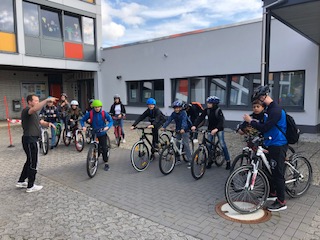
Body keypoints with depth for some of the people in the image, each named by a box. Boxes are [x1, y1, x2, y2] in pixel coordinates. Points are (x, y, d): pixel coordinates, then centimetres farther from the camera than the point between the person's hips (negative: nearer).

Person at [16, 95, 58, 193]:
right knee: (33, 163, -1)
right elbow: (35, 108, -37)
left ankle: (21, 182, 33)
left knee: (30, 161, 20)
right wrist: (47, 100, -44)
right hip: (29, 140, -10)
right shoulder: (26, 110, -14)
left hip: (33, 140, 10)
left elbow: (41, 122, 11)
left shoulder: (35, 113, 19)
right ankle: (30, 186, 11)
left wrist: (48, 123, -11)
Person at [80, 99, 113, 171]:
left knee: (104, 148, -5)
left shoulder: (104, 113, -10)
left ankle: (106, 163, 8)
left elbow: (111, 121, -10)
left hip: (102, 133, -1)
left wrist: (107, 127, -29)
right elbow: (82, 120, -2)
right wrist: (83, 126, -21)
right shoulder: (90, 113, -8)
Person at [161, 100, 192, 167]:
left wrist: (183, 129, -46)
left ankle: (189, 160, -5)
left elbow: (184, 121, -30)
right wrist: (163, 127, -24)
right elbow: (168, 120, -10)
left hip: (184, 130, -6)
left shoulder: (183, 113, -15)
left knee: (186, 144, -10)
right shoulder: (173, 114, 0)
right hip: (178, 130, 6)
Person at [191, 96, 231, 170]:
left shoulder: (218, 110, -20)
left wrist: (216, 129, -47)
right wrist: (195, 125, -32)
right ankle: (210, 160, 15)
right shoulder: (207, 110, -8)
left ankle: (228, 161, 4)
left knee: (222, 144, -8)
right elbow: (201, 117, -17)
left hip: (219, 129, -4)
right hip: (211, 129, 4)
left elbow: (221, 121, -30)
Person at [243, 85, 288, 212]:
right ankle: (272, 192, 36)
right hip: (272, 144, 10)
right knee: (270, 169, 20)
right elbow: (265, 126, 17)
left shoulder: (276, 110, -22)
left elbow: (265, 127, -28)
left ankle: (281, 202, 8)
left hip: (278, 146, -10)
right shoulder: (269, 109, 10)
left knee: (278, 172, -3)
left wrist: (250, 121, -17)